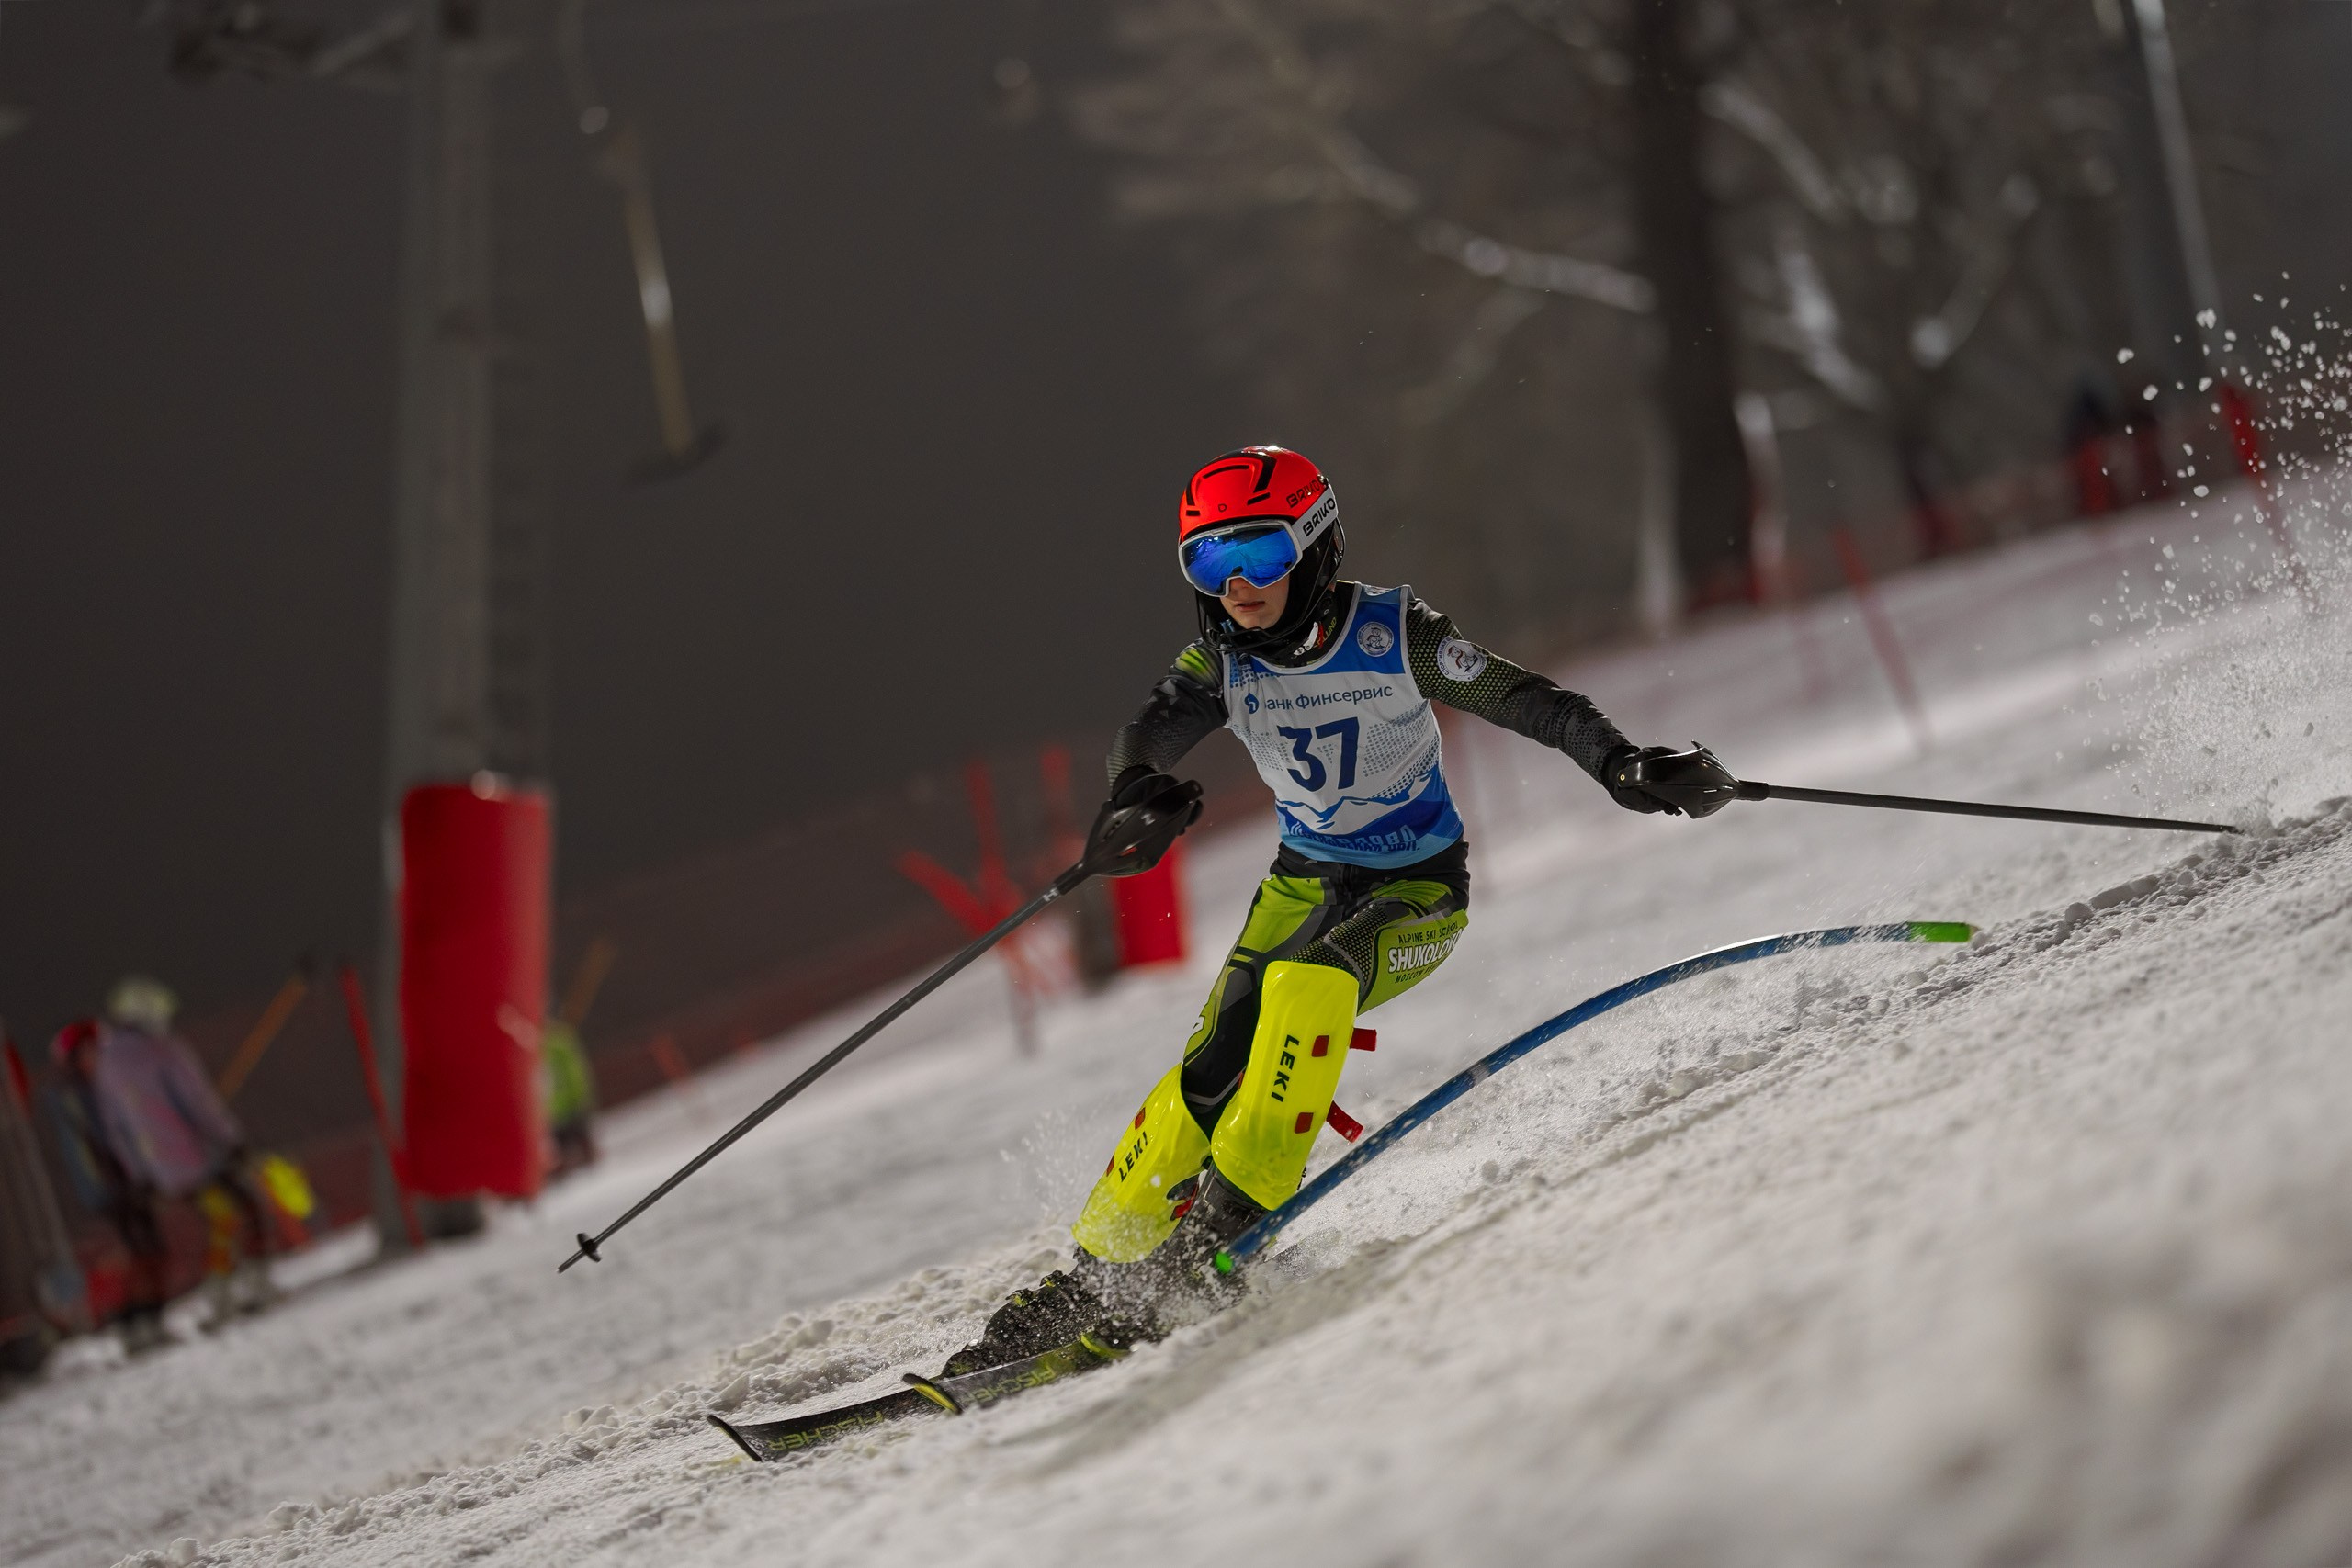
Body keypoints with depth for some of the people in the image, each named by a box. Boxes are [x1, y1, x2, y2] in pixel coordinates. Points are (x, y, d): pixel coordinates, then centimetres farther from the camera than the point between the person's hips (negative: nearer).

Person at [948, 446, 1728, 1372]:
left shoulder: (1392, 636, -19)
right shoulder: (1225, 658, -9)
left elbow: (1525, 702, -19)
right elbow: (1152, 728, -25)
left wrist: (1623, 768, -34)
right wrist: (1138, 786, -49)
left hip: (1419, 889, -3)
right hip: (1305, 879, 3)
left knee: (1307, 982, -32)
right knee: (1213, 1070, -15)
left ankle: (1223, 1224, -24)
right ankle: (1097, 1273, -6)